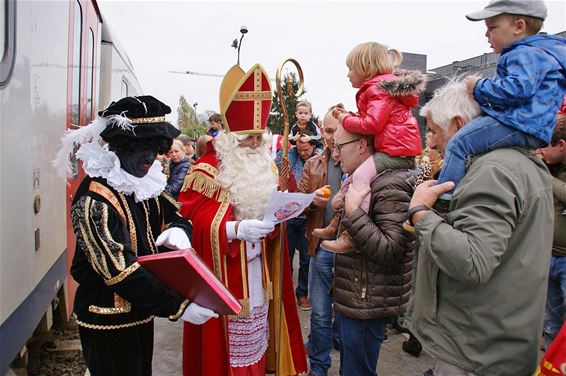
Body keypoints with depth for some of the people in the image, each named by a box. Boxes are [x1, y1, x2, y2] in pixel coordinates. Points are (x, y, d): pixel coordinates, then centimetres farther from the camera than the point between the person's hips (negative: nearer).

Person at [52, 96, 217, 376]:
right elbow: (119, 271, -29)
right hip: (109, 322, -8)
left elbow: (173, 213, 10)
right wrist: (177, 307, -32)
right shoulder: (94, 200, -25)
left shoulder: (146, 182, 0)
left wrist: (177, 230, -16)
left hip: (141, 312, 8)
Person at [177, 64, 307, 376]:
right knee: (230, 347, 5)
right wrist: (235, 229, -31)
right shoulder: (208, 169, -13)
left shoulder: (265, 166, 9)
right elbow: (195, 221, -18)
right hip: (226, 277, -6)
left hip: (259, 275, 6)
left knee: (255, 340, 17)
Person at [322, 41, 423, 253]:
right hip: (399, 149, 12)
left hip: (396, 149, -12)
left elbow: (372, 124, -23)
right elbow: (373, 121, 25)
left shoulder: (378, 89, -10)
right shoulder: (383, 86, 23)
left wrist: (345, 120, -9)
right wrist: (348, 117, 12)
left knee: (361, 175, -27)